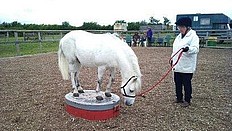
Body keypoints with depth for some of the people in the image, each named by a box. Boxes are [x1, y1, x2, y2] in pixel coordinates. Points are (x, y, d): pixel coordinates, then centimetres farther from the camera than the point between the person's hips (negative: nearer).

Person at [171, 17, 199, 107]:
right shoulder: (179, 36, 16)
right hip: (177, 66, 8)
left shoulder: (193, 36, -8)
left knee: (186, 84, 2)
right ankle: (179, 98, 28)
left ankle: (187, 100, 15)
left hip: (187, 67, -7)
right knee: (178, 83, 14)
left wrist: (188, 49, -41)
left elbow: (195, 49, -22)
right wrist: (172, 59, 22)